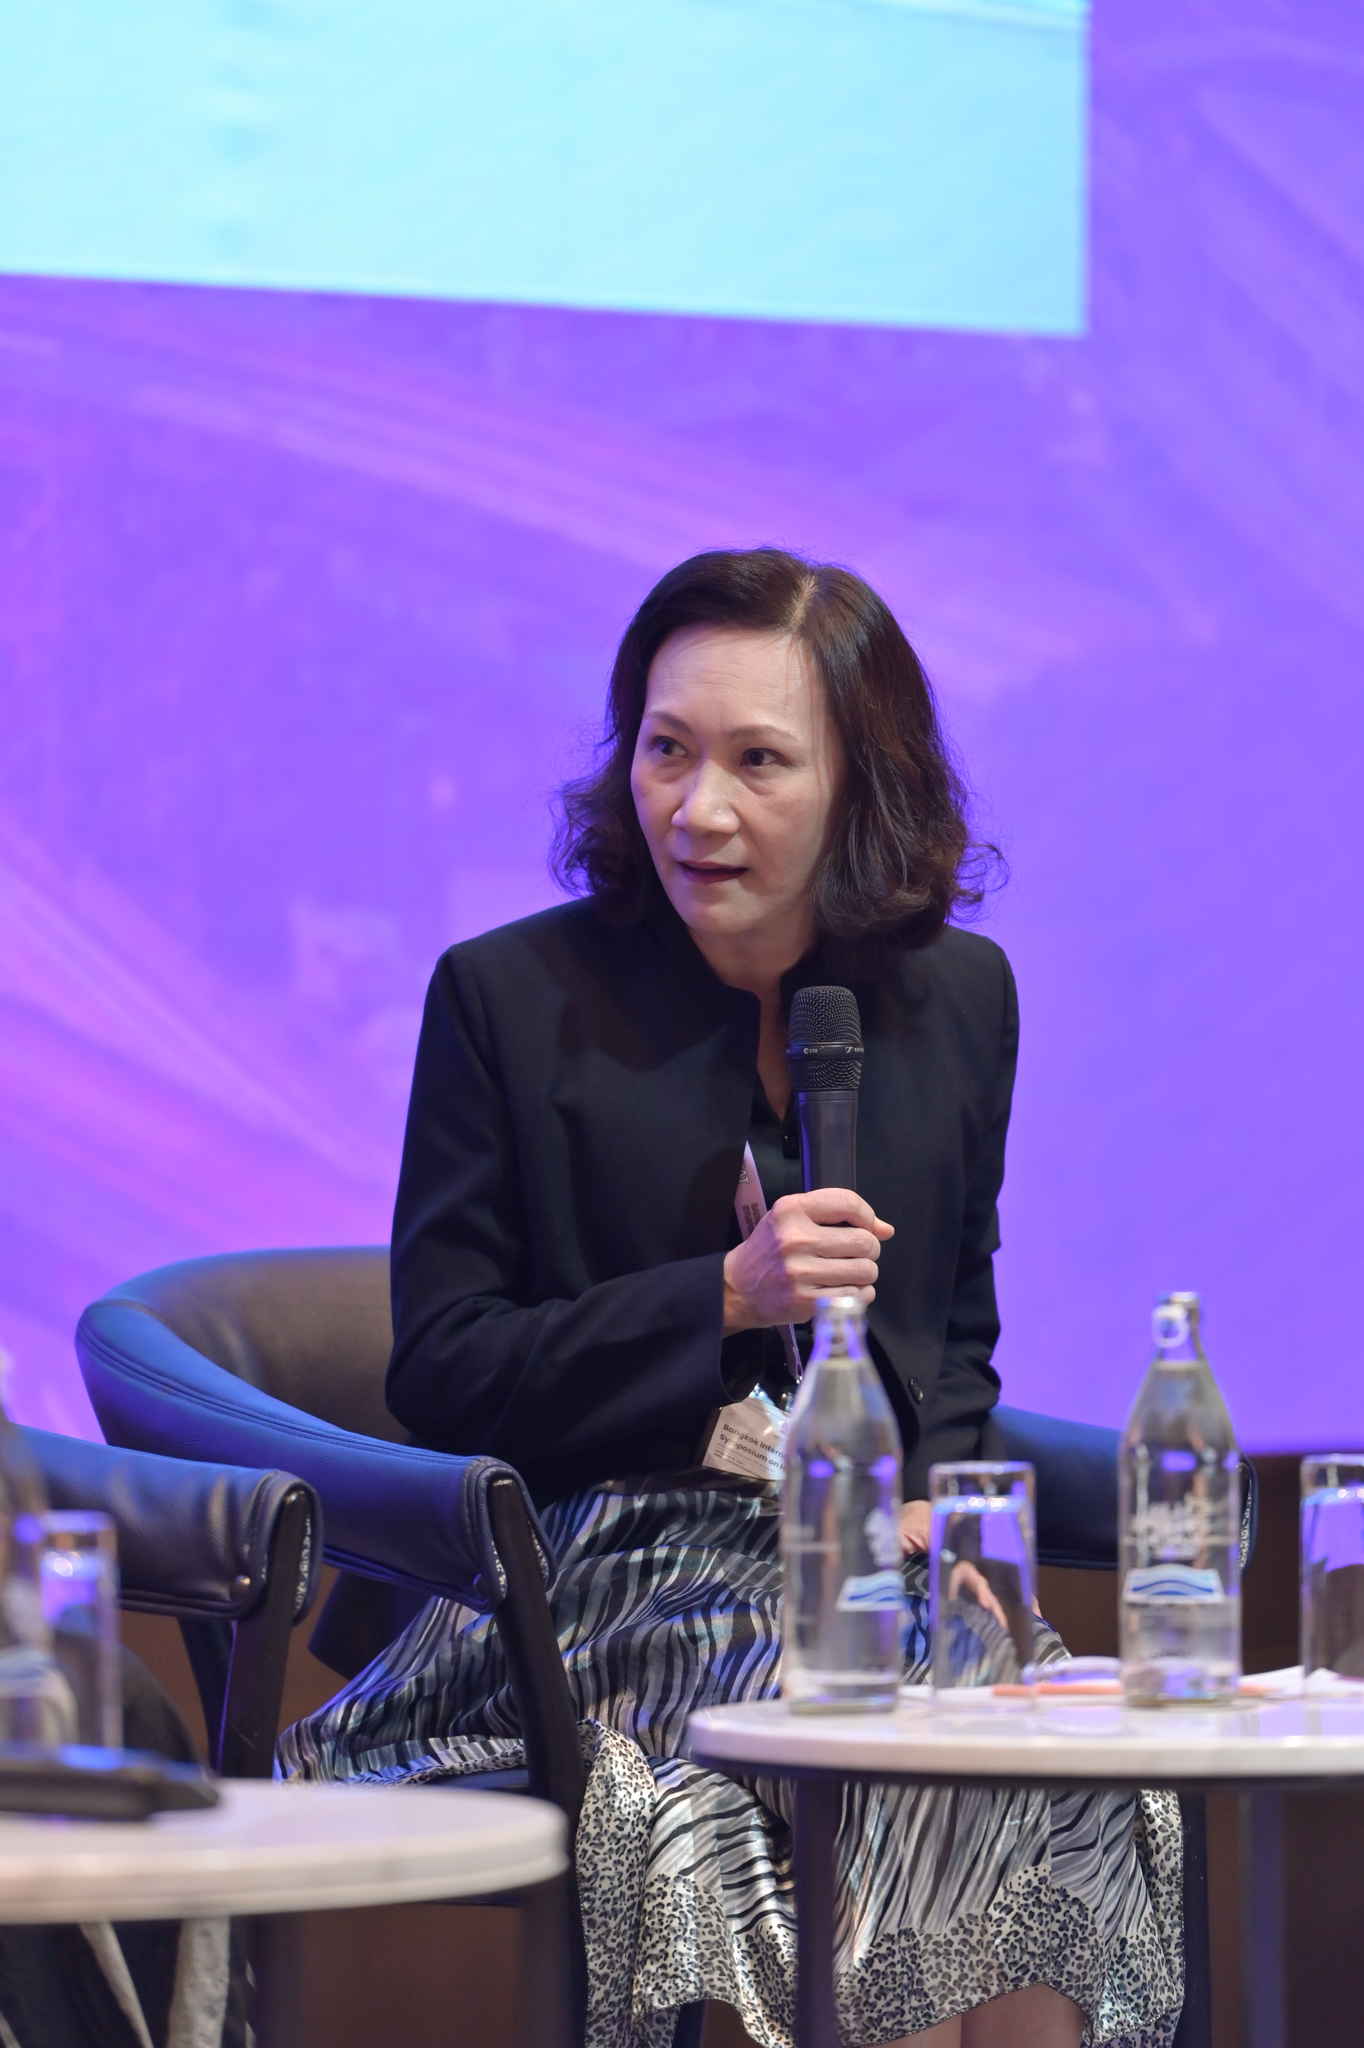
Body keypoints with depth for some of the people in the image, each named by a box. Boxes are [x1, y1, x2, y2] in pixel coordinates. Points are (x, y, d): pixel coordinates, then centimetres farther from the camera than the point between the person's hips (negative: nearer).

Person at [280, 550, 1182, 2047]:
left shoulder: (957, 996, 12)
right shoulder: (511, 997, 1)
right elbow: (439, 1373, 0)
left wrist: (933, 1502, 1)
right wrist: (725, 1298, -12)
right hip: (616, 1575, -3)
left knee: (1070, 1779, -28)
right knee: (920, 1767, -31)